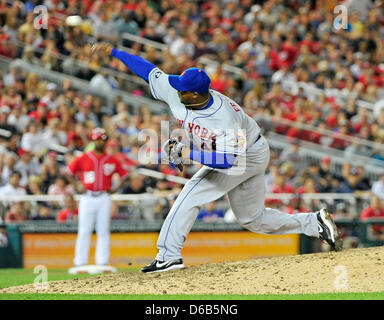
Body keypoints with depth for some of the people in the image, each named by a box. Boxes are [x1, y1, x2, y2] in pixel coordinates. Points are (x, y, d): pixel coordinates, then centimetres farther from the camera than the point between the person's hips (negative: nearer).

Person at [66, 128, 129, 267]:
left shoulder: (112, 160, 6)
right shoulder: (83, 158, 4)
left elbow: (124, 175, 14)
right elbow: (69, 172, 12)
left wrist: (115, 189, 3)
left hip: (104, 198, 1)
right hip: (87, 197, -1)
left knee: (103, 231, 1)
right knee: (84, 231, -1)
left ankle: (102, 263, 3)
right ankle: (80, 263, 0)